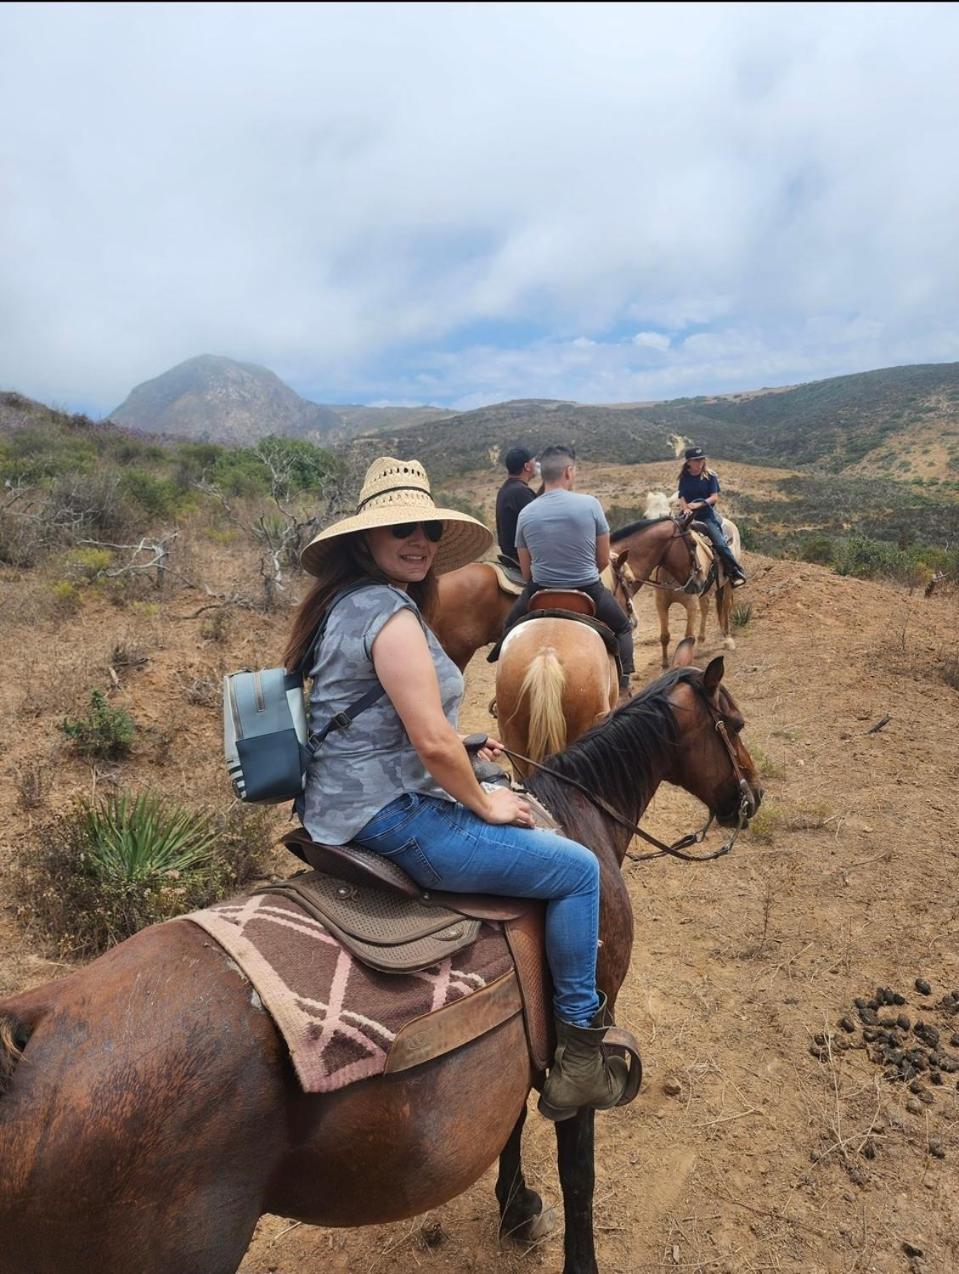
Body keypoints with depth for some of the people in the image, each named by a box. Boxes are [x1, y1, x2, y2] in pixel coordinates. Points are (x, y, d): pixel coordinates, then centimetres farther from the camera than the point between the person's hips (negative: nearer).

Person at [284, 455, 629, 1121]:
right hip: (391, 819, -11)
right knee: (578, 868, -1)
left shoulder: (344, 604, 11)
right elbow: (433, 741, -25)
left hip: (343, 809, 11)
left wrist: (463, 760, 18)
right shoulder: (390, 611, -20)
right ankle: (579, 1056, 11)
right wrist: (484, 803, -8)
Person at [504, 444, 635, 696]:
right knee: (622, 627, 27)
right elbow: (603, 560, -2)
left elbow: (526, 571, 2)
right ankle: (623, 685, 16)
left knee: (511, 628, 31)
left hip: (540, 593, 1)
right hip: (589, 591, -1)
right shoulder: (590, 504, -10)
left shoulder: (525, 514, -4)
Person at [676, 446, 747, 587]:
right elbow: (682, 497, 1)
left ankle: (736, 573, -6)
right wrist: (686, 509, -19)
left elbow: (714, 497, -7)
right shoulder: (684, 478, 6)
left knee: (720, 543, -16)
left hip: (707, 514, -3)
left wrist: (699, 504, -22)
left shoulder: (710, 476, -2)